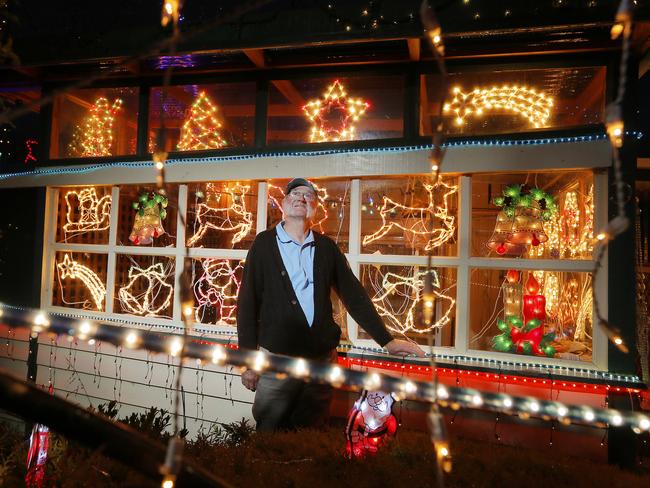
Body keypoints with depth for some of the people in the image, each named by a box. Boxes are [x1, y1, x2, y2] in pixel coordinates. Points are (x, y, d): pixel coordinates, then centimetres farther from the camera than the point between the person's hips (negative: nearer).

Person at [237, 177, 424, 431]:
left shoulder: (326, 246, 6)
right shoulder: (264, 243, -1)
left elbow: (353, 294, 6)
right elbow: (247, 302, -2)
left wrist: (386, 340, 2)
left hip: (322, 361, 2)